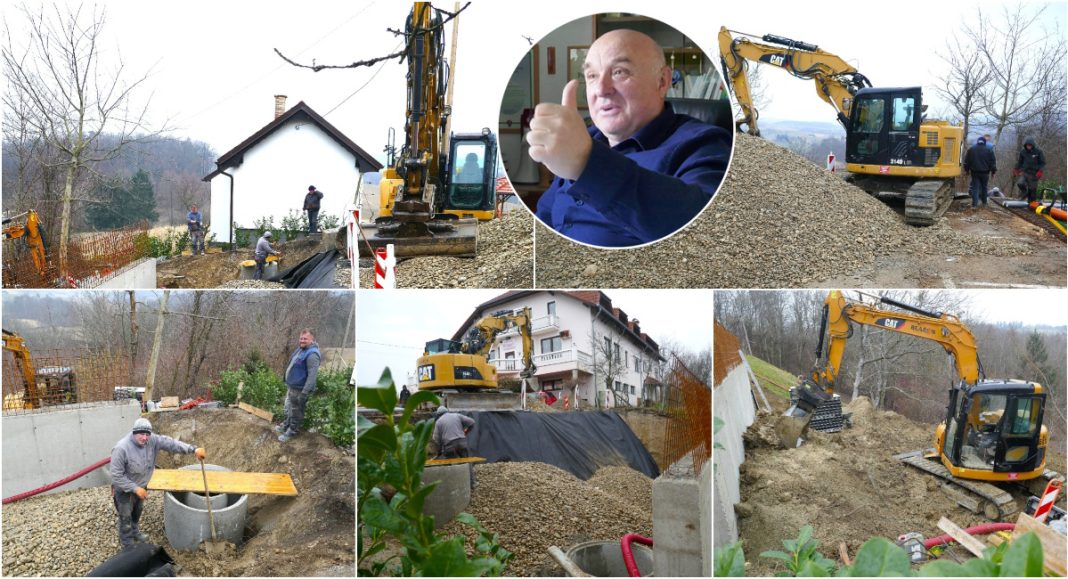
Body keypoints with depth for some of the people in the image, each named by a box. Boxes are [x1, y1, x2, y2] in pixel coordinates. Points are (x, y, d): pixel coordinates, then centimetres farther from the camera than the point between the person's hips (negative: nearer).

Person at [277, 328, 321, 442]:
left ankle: (292, 432, 21)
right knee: (289, 408, 26)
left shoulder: (312, 354, -26)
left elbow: (312, 376, -29)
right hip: (291, 387, 10)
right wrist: (288, 385, 24)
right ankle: (286, 426, 44)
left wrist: (304, 393, -29)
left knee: (296, 412, 6)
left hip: (299, 389, -10)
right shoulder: (300, 349, 7)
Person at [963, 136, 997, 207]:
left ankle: (975, 203, -13)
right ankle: (984, 203, 22)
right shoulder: (989, 151, 0)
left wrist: (967, 170, 15)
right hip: (985, 172, 0)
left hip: (974, 172, 0)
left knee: (975, 187, -2)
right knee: (984, 187, 14)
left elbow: (966, 161, 7)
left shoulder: (971, 150, 4)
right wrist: (993, 171, 9)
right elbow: (993, 162, 2)